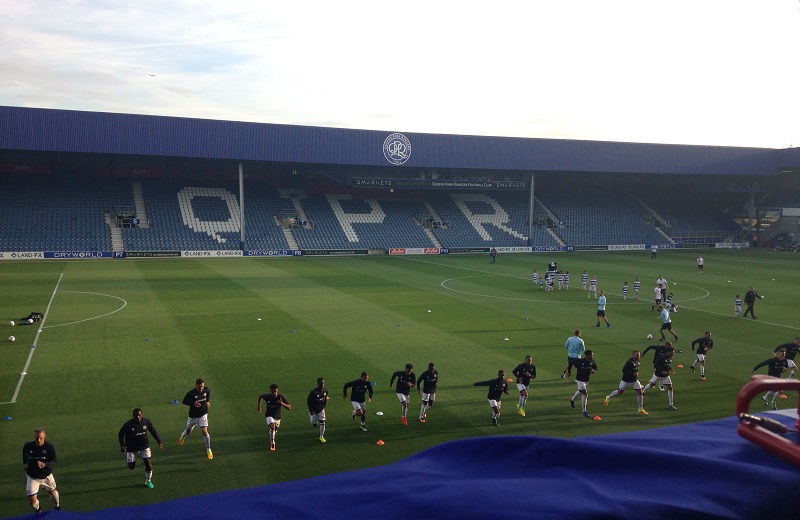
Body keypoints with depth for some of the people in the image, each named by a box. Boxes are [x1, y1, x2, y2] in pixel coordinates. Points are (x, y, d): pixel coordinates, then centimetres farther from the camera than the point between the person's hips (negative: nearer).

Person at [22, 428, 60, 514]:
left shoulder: (50, 447, -18)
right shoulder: (28, 446, -13)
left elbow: (55, 460, -16)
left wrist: (44, 464, -32)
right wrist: (24, 464, 5)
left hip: (46, 476, 0)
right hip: (32, 477, 0)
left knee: (53, 493, 19)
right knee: (32, 500, -5)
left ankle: (57, 507, 51)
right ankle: (37, 510, 31)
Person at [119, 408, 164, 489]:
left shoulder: (146, 421, -14)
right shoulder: (128, 424, -21)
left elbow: (153, 431, 1)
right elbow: (121, 433, -4)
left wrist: (159, 442, 0)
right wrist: (122, 445, -14)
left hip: (144, 446, 1)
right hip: (131, 447, -1)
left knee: (148, 462, -6)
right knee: (131, 466, 5)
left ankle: (148, 481, 15)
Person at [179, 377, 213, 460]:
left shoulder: (207, 390, -13)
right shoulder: (190, 393, -23)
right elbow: (184, 401, -11)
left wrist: (208, 401, -6)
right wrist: (193, 404, -26)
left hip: (203, 414, 0)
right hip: (193, 416, 0)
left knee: (204, 431, -15)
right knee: (188, 431, 21)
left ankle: (208, 450, -2)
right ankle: (182, 437, 60)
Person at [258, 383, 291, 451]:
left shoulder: (281, 397, -22)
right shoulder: (267, 397, -20)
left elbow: (289, 408, -24)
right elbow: (260, 396, 4)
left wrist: (282, 403, -41)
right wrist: (259, 406, 7)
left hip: (277, 417, 2)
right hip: (269, 416, -2)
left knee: (275, 430, 20)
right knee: (272, 427, -30)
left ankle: (271, 442, 53)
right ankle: (273, 443, -18)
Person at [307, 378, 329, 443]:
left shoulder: (325, 390, -10)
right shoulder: (313, 392, -26)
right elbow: (308, 401, -16)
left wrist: (324, 407, 12)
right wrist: (311, 411, -16)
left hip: (321, 409, 3)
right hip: (314, 410, -3)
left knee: (322, 422, -7)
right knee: (314, 425, 4)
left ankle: (321, 437, 8)